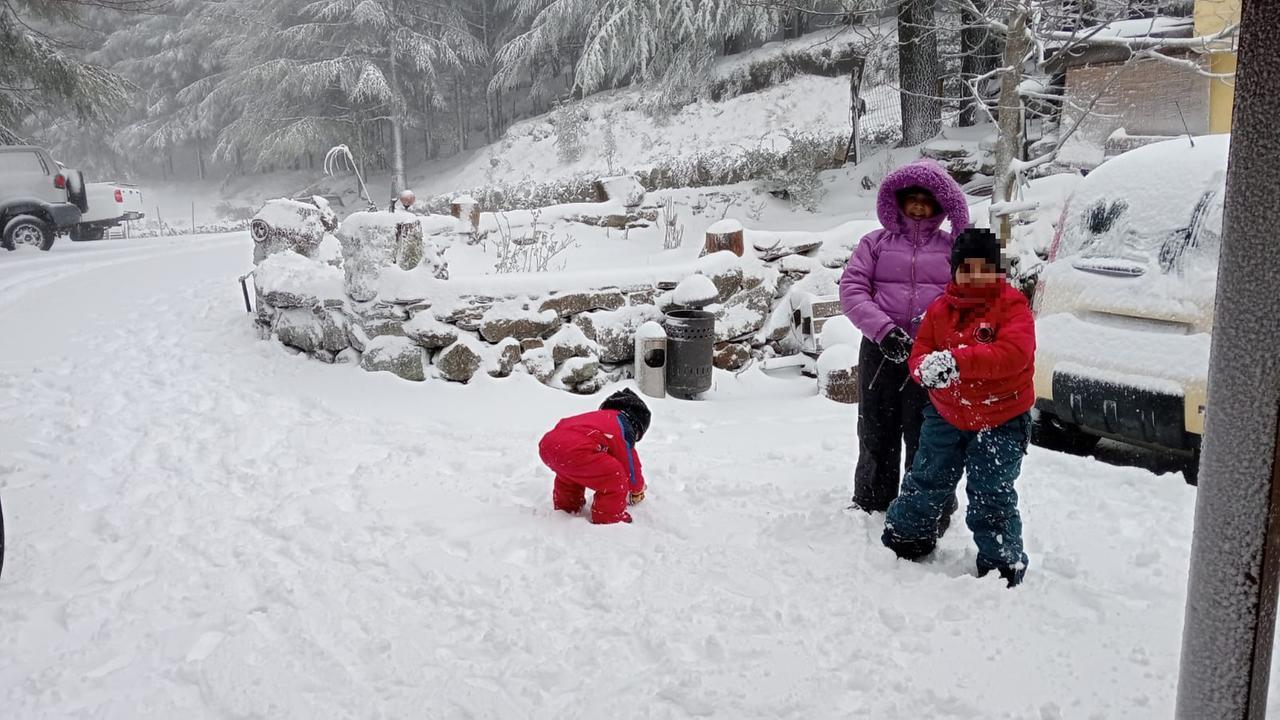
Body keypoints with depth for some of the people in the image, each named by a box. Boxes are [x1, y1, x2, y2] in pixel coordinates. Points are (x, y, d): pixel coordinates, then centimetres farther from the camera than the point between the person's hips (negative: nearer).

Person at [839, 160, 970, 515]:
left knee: (927, 437, 4)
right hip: (880, 351, 1)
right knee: (876, 436, 11)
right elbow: (851, 289, -1)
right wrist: (884, 329, -15)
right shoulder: (876, 242, 8)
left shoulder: (952, 246, 9)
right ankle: (870, 506, 27)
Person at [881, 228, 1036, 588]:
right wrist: (926, 368, -28)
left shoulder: (1012, 306, -14)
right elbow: (919, 355, -1)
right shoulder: (940, 309, 0)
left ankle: (1003, 562, 18)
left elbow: (1013, 354, -31)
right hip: (946, 414, 4)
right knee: (926, 482, 14)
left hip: (1001, 420, -4)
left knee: (991, 496, -1)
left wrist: (956, 360, -41)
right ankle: (905, 536, 35)